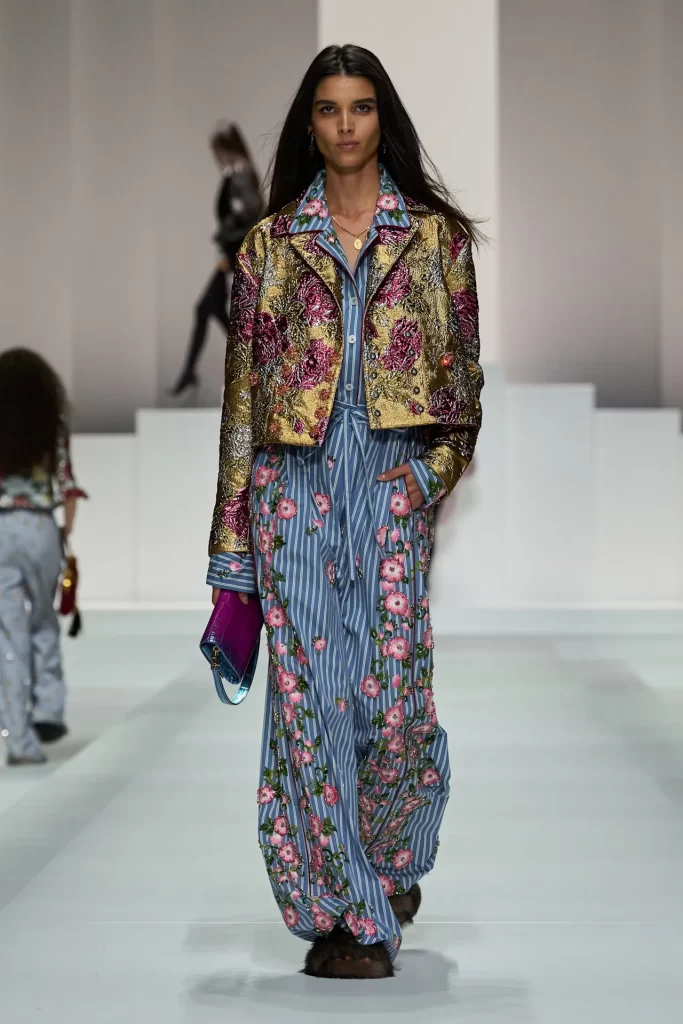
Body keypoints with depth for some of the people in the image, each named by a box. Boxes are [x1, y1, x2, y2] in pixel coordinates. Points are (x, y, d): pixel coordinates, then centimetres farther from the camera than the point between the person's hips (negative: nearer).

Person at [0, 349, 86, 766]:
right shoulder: (53, 427, 2)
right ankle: (48, 710, 12)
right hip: (41, 529, 1)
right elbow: (67, 484, 0)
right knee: (43, 621, 23)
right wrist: (67, 530, 11)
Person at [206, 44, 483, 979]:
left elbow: (465, 367, 9)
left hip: (399, 480, -1)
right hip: (296, 483, 1)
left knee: (394, 686, -5)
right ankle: (347, 912, 6)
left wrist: (440, 469, -5)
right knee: (309, 691, -3)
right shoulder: (272, 242, 10)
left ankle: (392, 861, 24)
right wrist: (233, 531, 3)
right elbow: (244, 382, 7)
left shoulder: (437, 233, 9)